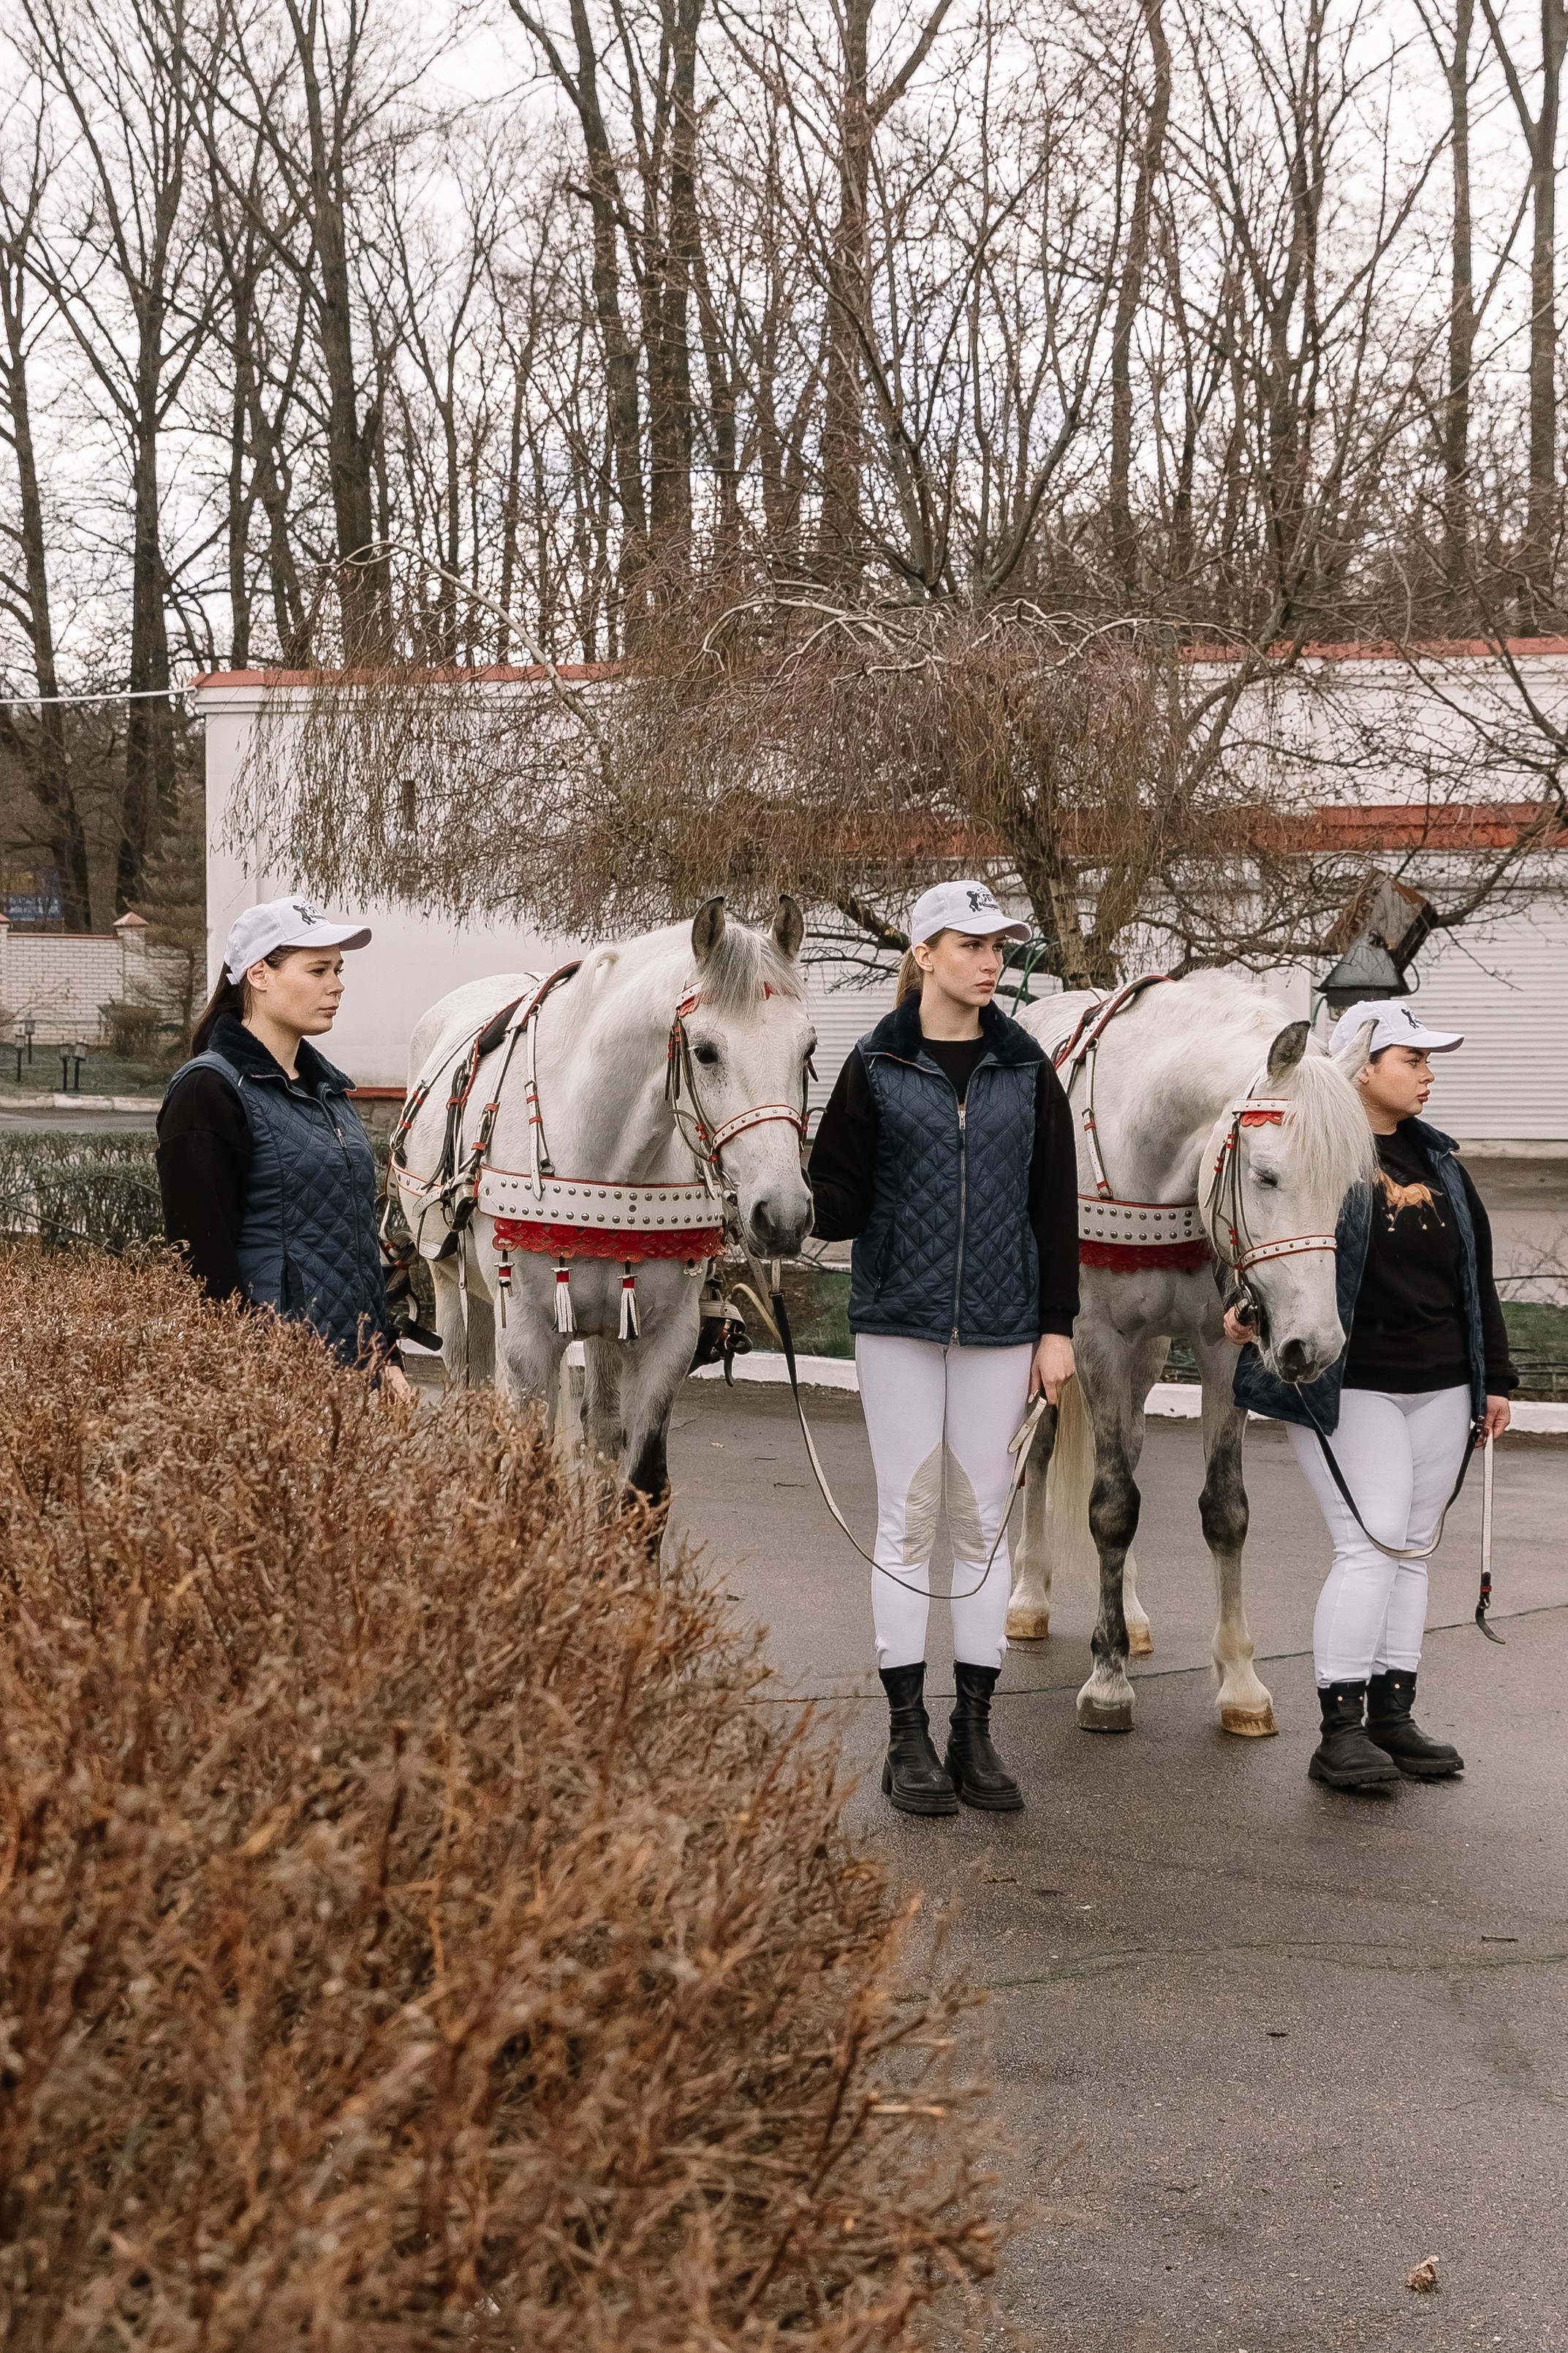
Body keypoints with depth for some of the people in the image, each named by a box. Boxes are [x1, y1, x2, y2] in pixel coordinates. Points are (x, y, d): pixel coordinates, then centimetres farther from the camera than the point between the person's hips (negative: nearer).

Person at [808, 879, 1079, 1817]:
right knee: (909, 1518, 2)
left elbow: (1057, 1203, 7)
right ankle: (908, 1736, 9)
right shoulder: (875, 1066, -1)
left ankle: (976, 1733, 13)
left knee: (984, 1519, 6)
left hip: (999, 1322, 2)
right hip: (900, 1316, -2)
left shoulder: (1026, 1068, 6)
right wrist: (826, 1205, -22)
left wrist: (1058, 1328, 3)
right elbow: (841, 1200, -1)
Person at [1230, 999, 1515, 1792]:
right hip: (1348, 1389, -7)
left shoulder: (1437, 1159, 15)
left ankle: (1393, 1717, 18)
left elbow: (1477, 1272, 19)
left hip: (1441, 1389, 7)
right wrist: (1248, 1309, -34)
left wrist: (1494, 1378, 17)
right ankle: (1340, 1730, -3)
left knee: (1413, 1549, 10)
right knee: (1371, 1546, -10)